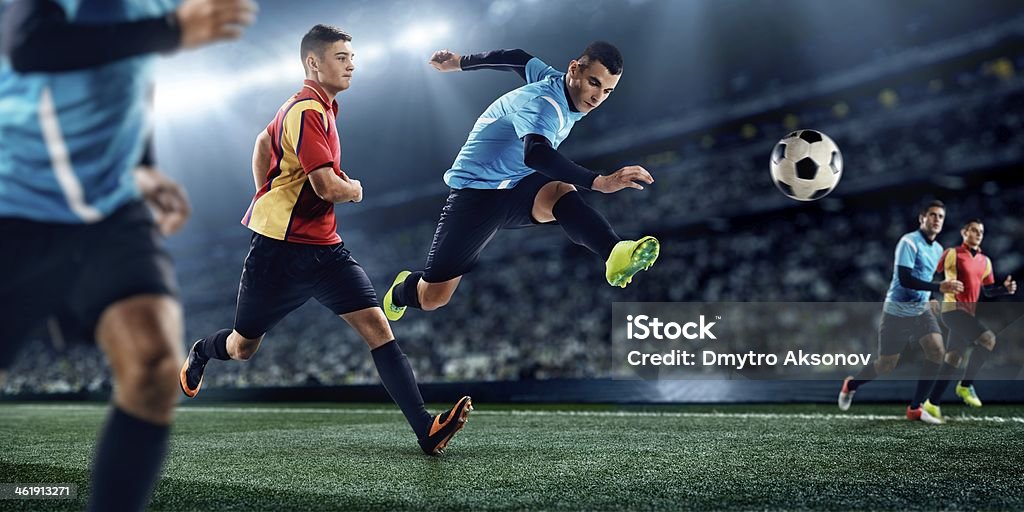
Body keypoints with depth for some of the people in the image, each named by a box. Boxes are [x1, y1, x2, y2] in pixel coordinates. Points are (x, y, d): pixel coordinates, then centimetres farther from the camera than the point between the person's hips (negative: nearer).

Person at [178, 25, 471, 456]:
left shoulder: (321, 106, 11)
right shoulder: (306, 112, -19)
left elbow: (265, 141, 25)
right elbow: (328, 187, -26)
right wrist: (355, 189, -4)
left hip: (325, 247, 7)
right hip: (280, 249, -7)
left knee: (376, 327, -11)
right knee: (242, 348, 13)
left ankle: (426, 429, -16)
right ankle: (199, 354, 50)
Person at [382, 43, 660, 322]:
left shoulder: (554, 78, -2)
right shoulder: (545, 103, -29)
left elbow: (517, 58, 16)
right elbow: (536, 155, -49)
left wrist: (460, 62, 30)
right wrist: (598, 182, -59)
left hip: (520, 186, 6)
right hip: (476, 191, -6)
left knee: (560, 192, -32)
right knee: (432, 297, -3)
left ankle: (615, 255, -58)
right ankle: (404, 288, 33)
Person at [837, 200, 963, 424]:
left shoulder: (938, 249, 7)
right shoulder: (909, 242, -17)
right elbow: (905, 279, -27)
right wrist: (939, 287, -34)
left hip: (921, 309, 6)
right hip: (897, 311, -6)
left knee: (936, 350, -15)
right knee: (886, 365, 1)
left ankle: (915, 407, -4)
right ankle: (851, 385, 32)